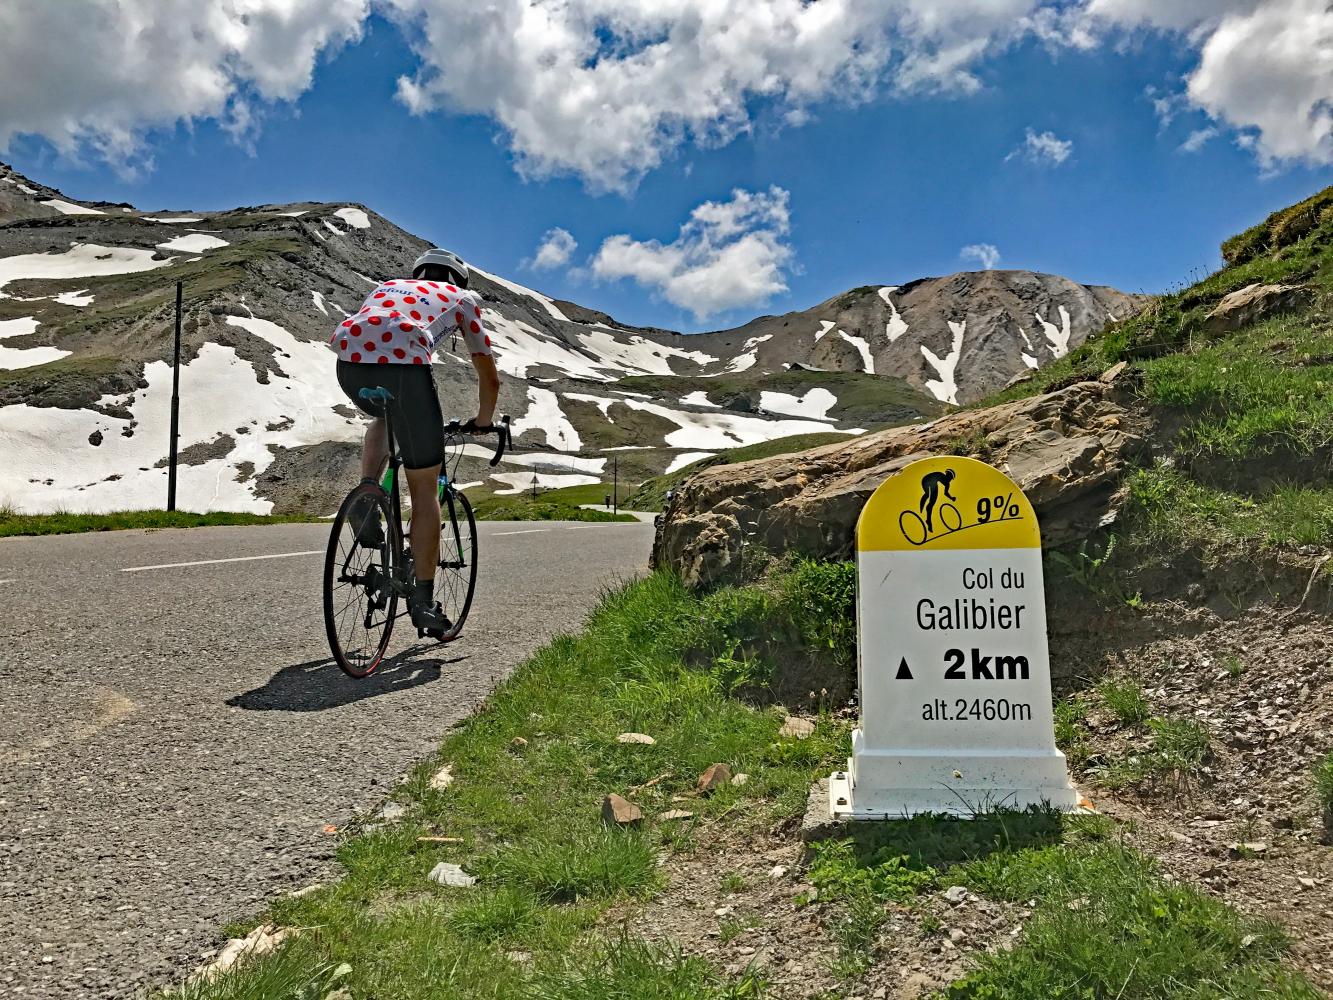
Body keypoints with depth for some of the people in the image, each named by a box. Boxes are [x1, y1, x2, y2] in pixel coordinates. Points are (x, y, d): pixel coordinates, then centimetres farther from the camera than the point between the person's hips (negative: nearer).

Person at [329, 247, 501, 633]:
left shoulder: (388, 286, 38)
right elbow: (489, 377, 27)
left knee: (384, 417, 40)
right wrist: (483, 421, 44)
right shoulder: (463, 298, 28)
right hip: (402, 362, -4)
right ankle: (423, 600, 11)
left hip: (349, 359, 4)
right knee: (425, 490, 9)